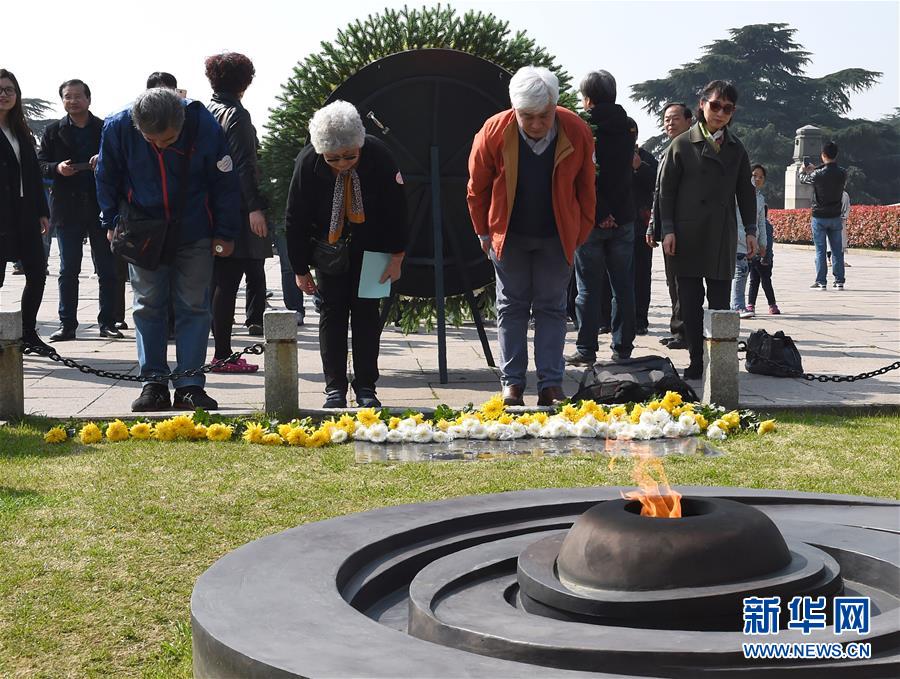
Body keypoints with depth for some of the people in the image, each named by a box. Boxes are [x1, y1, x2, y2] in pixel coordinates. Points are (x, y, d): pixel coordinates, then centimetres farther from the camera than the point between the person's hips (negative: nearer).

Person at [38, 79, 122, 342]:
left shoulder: (106, 129, 4)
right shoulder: (54, 131, 8)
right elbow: (41, 165, 6)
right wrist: (57, 168, -13)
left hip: (101, 209, -1)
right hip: (68, 209, 1)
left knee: (107, 270, 3)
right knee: (68, 270, 5)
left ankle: (108, 322, 11)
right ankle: (67, 324, 9)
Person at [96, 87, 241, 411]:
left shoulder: (205, 128, -22)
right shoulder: (117, 128, -19)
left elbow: (225, 183, -9)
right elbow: (106, 178, 0)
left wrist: (225, 234, -6)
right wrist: (112, 223, 2)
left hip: (194, 235, -1)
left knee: (193, 306, 0)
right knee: (148, 306, 3)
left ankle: (190, 387, 4)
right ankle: (154, 383, 10)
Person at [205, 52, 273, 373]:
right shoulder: (236, 115, -10)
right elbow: (243, 165, -17)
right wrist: (255, 207, -20)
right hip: (235, 211, -8)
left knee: (220, 280, 12)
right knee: (228, 281, -6)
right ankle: (223, 355, -4)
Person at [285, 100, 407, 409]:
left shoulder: (379, 156, -25)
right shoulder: (307, 163, -25)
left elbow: (396, 208, -12)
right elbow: (295, 219, -12)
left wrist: (396, 257, -9)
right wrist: (301, 269, -7)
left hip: (369, 247, 0)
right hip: (328, 245, 0)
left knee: (366, 312, -2)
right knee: (332, 313, -2)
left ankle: (365, 388, 4)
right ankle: (335, 389, 2)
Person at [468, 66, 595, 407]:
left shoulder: (577, 132, -15)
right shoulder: (494, 131, -16)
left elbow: (585, 187, -1)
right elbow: (477, 187, -2)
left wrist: (581, 233, 1)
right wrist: (484, 232, 3)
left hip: (557, 236, 0)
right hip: (509, 234, 0)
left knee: (552, 309, 3)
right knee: (511, 308, 5)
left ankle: (551, 385, 4)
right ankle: (512, 383, 9)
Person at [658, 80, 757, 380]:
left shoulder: (736, 149, 11)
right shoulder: (682, 144, 1)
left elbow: (745, 192, 16)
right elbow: (666, 189, 0)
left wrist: (751, 229, 9)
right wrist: (668, 229, -7)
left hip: (723, 238, 2)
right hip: (688, 236, -2)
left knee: (720, 304, 0)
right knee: (690, 302, 0)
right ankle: (696, 362, 7)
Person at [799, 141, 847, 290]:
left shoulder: (818, 174, -17)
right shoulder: (842, 173, -7)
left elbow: (803, 179, 2)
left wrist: (802, 171, 27)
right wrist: (813, 170, 24)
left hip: (819, 217, -3)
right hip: (835, 216, 3)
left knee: (820, 250, 2)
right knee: (837, 250, 8)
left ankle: (821, 282, 1)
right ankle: (839, 281, 10)